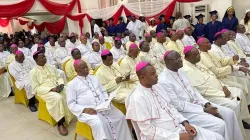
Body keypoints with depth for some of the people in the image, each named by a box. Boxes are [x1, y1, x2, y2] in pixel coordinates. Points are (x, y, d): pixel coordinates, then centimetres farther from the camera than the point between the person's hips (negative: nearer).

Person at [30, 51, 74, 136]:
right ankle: (60, 124, -24)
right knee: (58, 98, -35)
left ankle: (70, 116, -9)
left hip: (58, 88, 5)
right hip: (45, 91, -5)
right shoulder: (33, 72, -1)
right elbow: (36, 88, -8)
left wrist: (61, 84, -9)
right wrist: (51, 89, -19)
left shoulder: (50, 67, 15)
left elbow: (59, 77, 16)